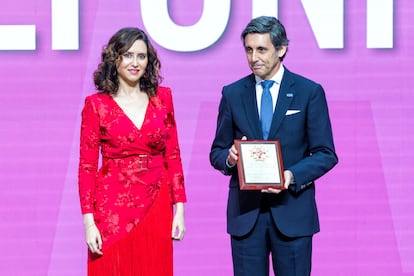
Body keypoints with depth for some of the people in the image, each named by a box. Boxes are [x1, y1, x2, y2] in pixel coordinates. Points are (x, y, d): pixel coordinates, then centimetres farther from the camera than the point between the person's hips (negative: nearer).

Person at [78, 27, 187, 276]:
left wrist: (179, 208, 2)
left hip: (155, 207, 2)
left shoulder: (162, 97, 7)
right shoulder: (96, 105, -1)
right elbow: (87, 166, -2)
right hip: (113, 206, -2)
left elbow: (173, 156, 8)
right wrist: (88, 220, -9)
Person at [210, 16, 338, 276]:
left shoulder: (309, 92, 0)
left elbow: (326, 154, 0)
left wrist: (293, 175, -17)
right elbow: (217, 152, 11)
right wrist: (229, 158, -13)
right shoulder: (233, 94, 7)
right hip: (245, 211, 2)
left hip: (292, 208, -2)